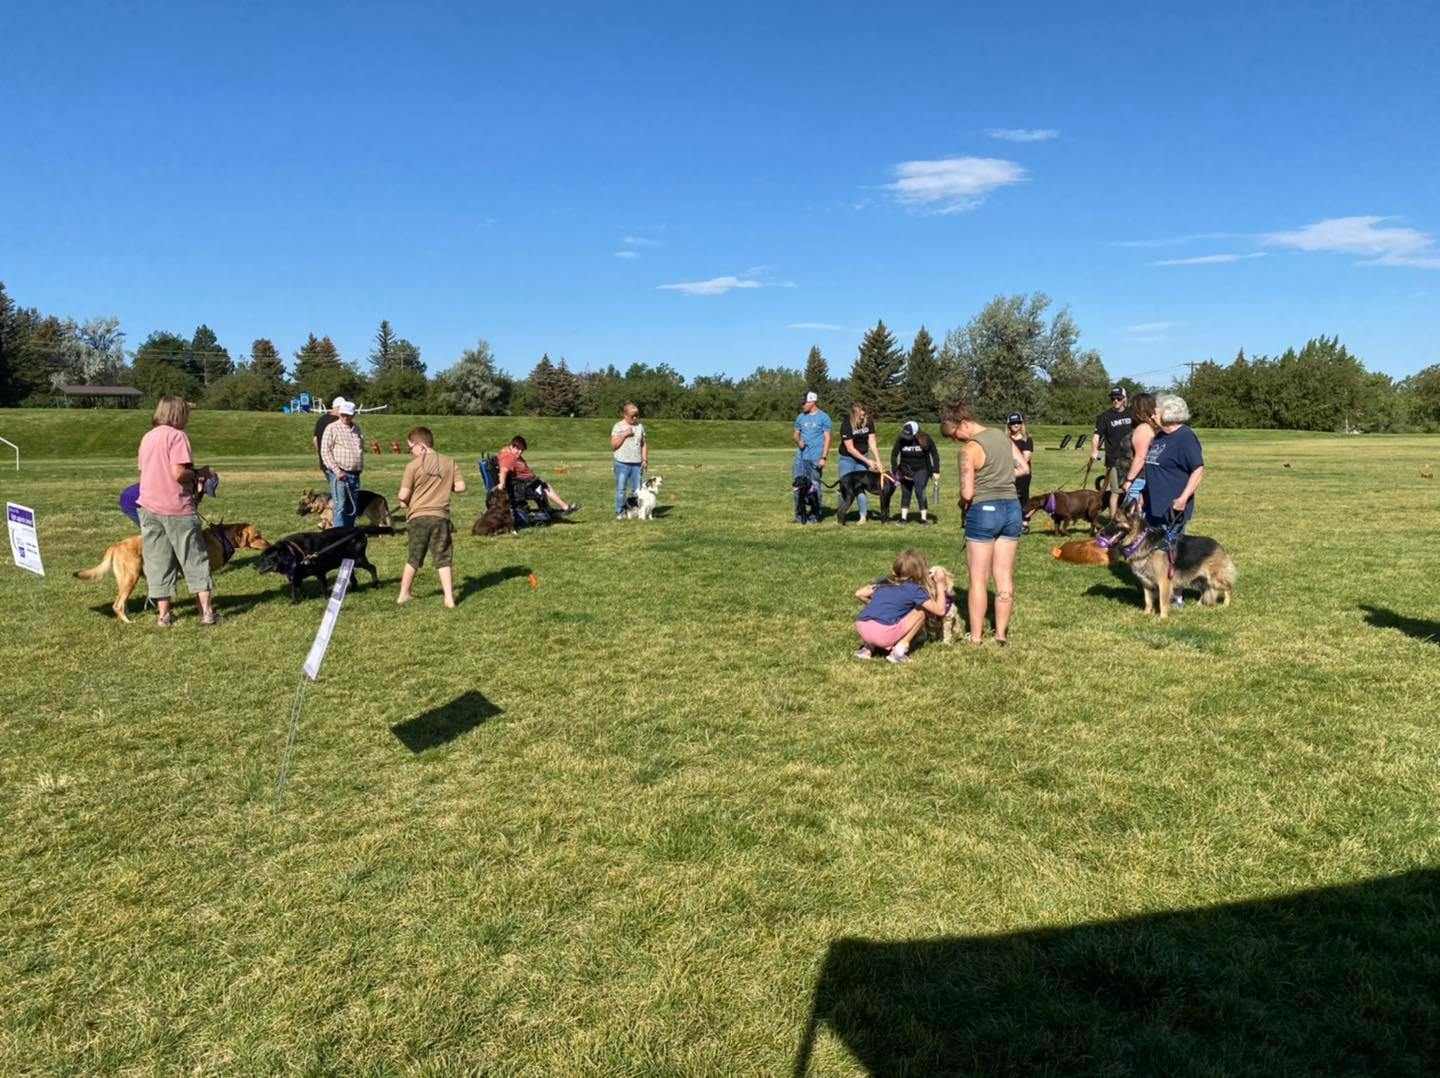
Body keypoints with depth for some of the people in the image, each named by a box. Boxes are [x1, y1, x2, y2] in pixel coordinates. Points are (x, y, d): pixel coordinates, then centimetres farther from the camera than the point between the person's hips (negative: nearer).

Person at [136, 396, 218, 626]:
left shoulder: (146, 438, 13)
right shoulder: (177, 435, -9)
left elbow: (144, 472, 16)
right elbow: (178, 473, -19)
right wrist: (199, 474, 0)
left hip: (149, 507, 6)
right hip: (177, 508, -6)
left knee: (157, 562, 9)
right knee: (195, 560, 4)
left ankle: (164, 614, 11)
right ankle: (207, 611, 4)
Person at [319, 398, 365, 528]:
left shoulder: (357, 429, 15)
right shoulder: (331, 428, -2)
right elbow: (325, 452, -7)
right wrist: (337, 471, -15)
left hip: (355, 474, 6)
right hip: (340, 474, -6)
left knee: (353, 507, 10)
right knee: (340, 506, -7)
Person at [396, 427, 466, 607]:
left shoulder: (414, 465, -8)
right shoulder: (449, 462, 2)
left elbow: (403, 495, -9)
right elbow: (460, 486, 1)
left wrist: (404, 501, 13)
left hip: (418, 516, -1)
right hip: (440, 516, 1)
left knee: (413, 558, 13)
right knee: (443, 559, 6)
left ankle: (404, 594, 23)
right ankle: (449, 597, 1)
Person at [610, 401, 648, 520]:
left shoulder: (640, 426, 11)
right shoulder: (618, 427, 0)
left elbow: (644, 444, 15)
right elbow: (613, 445, -5)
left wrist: (645, 459, 6)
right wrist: (624, 435, -14)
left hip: (637, 463, 3)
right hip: (622, 463, -3)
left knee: (637, 490, 3)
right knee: (621, 489, -1)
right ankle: (620, 512, 7)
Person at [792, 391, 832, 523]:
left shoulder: (823, 418, -2)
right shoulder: (801, 417, 12)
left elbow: (827, 438, -4)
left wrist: (824, 457, -12)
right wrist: (798, 441, -5)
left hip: (815, 458, -5)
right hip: (801, 456, 5)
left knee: (815, 485, 0)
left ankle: (815, 515, 8)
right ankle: (799, 515, 11)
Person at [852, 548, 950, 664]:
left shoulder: (884, 581, 22)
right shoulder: (914, 589, 6)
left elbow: (859, 594, 21)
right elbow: (940, 611, 7)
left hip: (861, 627, 6)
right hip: (884, 634, -6)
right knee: (921, 612, 13)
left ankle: (868, 647, 17)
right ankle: (899, 649, 5)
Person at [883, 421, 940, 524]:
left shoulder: (926, 439, -15)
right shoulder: (901, 440, -13)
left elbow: (934, 454, -5)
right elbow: (894, 455, -3)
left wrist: (936, 471, -9)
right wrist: (894, 471, -7)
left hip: (922, 469, -2)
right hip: (905, 470, 2)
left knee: (919, 491, -13)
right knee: (905, 492, 3)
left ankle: (924, 518, -6)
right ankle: (903, 518, 12)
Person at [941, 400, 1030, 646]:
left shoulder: (970, 449, -16)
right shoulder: (1002, 435, 7)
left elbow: (967, 493, -19)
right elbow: (1024, 468, 13)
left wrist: (962, 504, 1)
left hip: (983, 511, -7)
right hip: (1012, 508, 7)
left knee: (978, 579, 4)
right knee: (1005, 576, 10)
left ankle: (976, 636, 8)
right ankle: (1001, 633, 15)